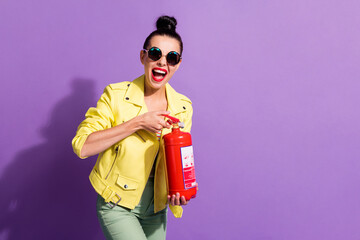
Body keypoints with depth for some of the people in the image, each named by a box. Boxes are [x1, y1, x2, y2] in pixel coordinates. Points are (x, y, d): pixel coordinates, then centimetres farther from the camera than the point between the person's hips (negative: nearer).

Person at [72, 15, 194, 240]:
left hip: (156, 208, 5)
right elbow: (82, 146, -21)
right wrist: (137, 123, -25)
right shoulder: (116, 95, -13)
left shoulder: (184, 108, -2)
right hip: (117, 206, -4)